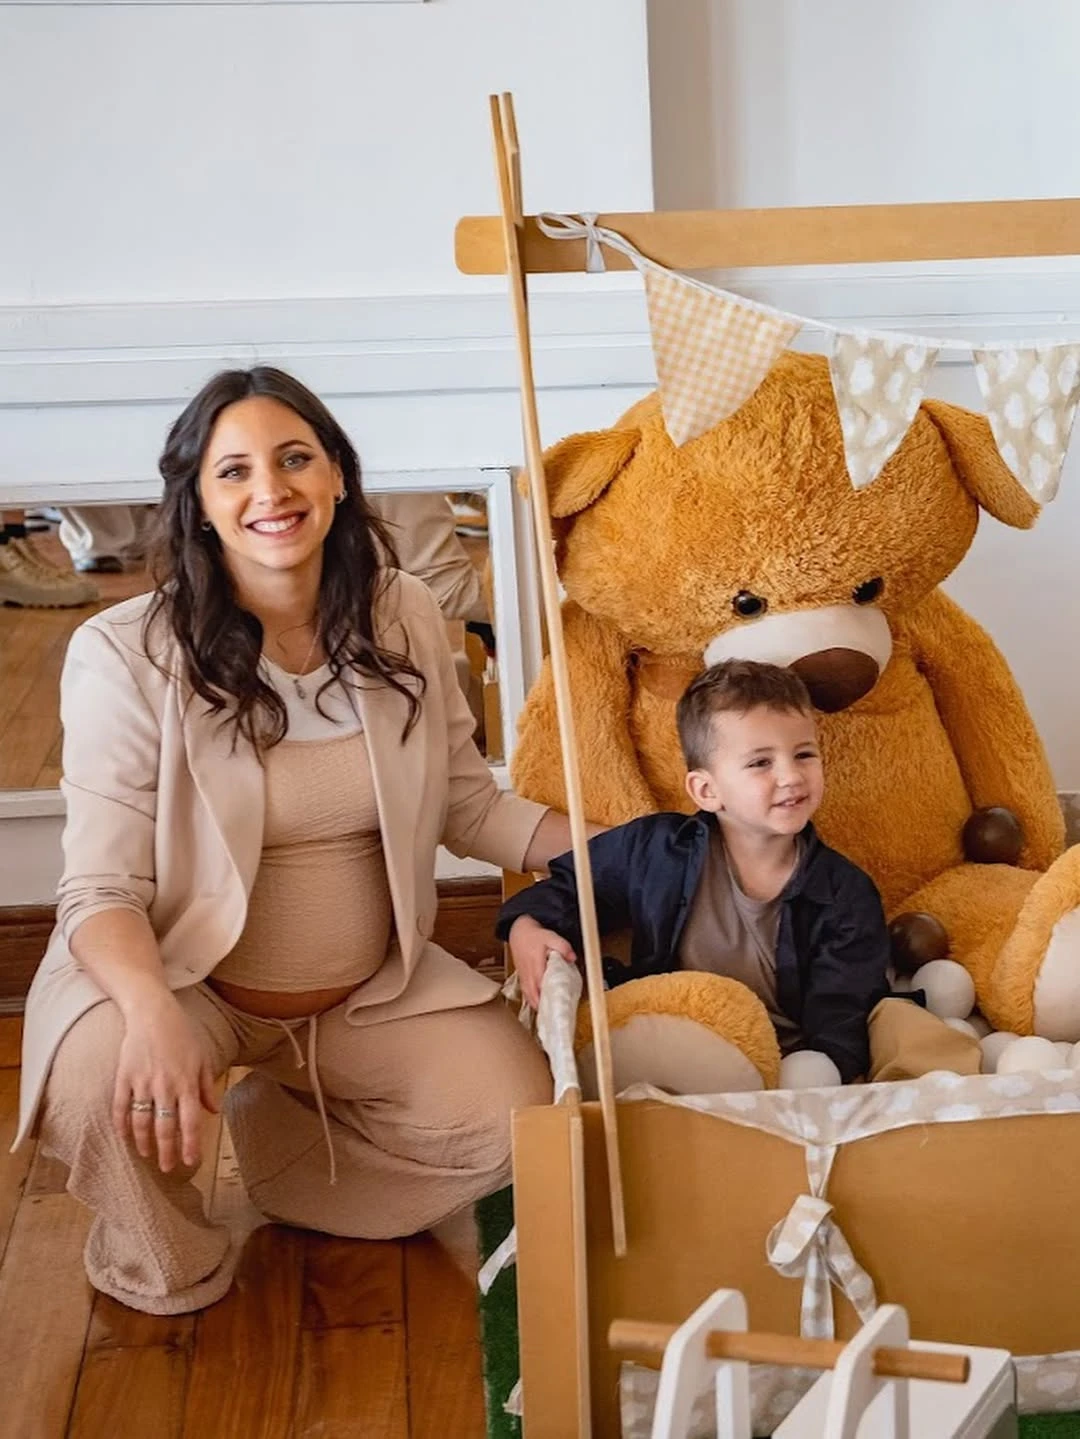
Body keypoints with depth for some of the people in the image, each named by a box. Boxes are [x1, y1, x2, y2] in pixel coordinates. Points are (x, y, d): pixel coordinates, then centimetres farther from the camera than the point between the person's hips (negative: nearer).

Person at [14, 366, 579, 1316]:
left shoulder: (404, 619, -5)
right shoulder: (127, 654, -18)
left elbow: (470, 806, 6)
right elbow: (103, 889, -19)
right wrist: (152, 1010, -40)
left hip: (372, 988, 4)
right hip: (181, 977, -4)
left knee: (515, 1113, -14)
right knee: (106, 1090, -35)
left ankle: (279, 1128, 15)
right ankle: (163, 1271, 3)